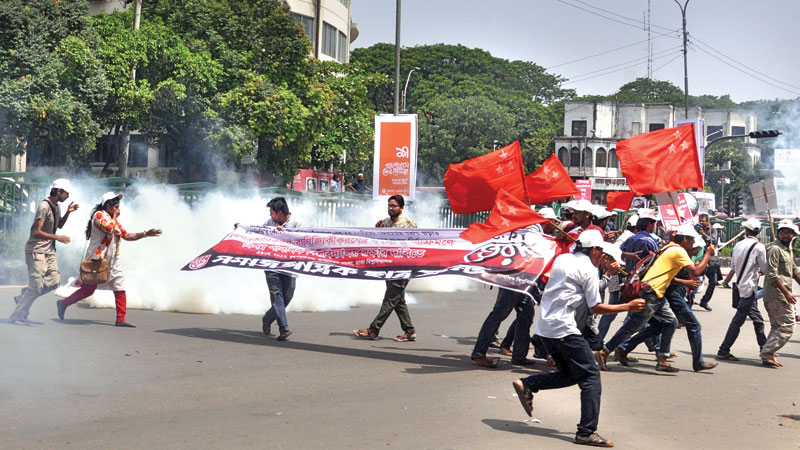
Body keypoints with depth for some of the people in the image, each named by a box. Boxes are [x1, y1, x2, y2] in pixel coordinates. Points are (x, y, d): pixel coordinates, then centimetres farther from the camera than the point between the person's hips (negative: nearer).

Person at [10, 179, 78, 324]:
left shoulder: (56, 206, 11)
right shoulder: (44, 206, -17)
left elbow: (59, 225, 27)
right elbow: (36, 232, -21)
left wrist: (68, 213, 10)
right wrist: (57, 237, -17)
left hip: (49, 251, 9)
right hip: (36, 251, -9)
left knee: (54, 280, 1)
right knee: (36, 286, -9)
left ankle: (24, 296, 16)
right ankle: (17, 316, 2)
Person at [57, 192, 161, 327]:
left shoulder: (114, 220, 18)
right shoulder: (99, 215, -10)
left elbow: (126, 235, 17)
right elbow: (109, 228, -27)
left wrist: (146, 234, 9)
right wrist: (114, 216, -10)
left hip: (112, 261, 8)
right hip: (96, 260, -8)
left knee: (120, 288, 0)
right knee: (87, 289, -1)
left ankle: (121, 319, 3)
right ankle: (63, 303, 20)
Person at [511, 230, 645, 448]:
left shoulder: (561, 259, 14)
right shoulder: (588, 269, -8)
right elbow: (595, 308, -7)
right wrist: (628, 307, -2)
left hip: (545, 326, 8)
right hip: (564, 328, -8)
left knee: (569, 374, 19)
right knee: (590, 376, -3)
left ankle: (526, 385, 10)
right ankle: (587, 432, -7)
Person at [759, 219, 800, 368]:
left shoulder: (788, 250, 18)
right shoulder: (775, 249, -13)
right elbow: (772, 275, -19)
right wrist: (786, 292, -20)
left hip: (780, 295, 10)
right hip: (777, 295, -10)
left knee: (777, 327, 13)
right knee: (787, 326, -10)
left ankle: (768, 356, 15)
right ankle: (767, 355, -9)